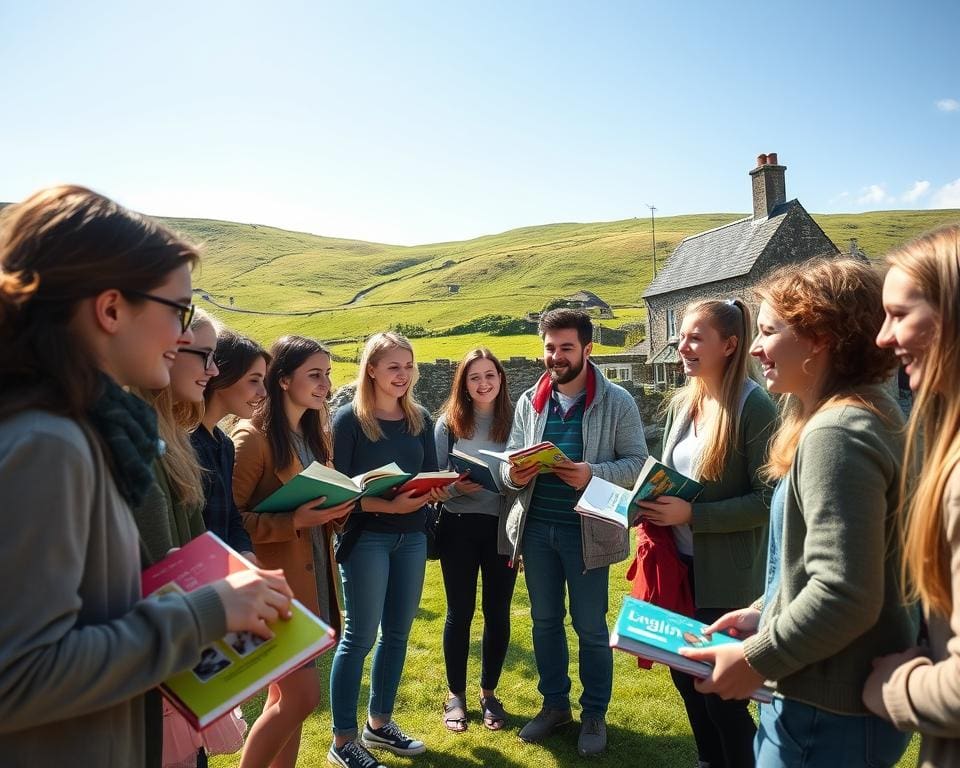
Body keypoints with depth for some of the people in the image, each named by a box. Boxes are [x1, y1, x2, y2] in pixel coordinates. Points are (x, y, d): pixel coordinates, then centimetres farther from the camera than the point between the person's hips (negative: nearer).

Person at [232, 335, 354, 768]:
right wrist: (293, 522, -26)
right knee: (303, 695, -5)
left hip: (312, 577, 8)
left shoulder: (314, 433, 10)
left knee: (285, 693, 14)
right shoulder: (254, 436, -15)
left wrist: (334, 508, -2)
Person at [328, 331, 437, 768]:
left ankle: (379, 723, 31)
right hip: (365, 537, -6)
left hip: (412, 537, 6)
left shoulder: (420, 419, 7)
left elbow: (432, 475, 10)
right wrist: (387, 505, -24)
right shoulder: (348, 419, -9)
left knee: (398, 632, 13)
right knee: (359, 636, 0)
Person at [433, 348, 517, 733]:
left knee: (497, 612, 11)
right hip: (459, 526, -1)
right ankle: (455, 694, 27)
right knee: (459, 612, 9)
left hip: (503, 526, 1)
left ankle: (489, 693, 30)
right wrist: (457, 487, -20)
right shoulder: (448, 423, -3)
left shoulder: (515, 420, 0)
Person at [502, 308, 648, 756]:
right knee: (544, 621, 17)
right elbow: (509, 458, 8)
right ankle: (555, 704, 36)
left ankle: (594, 714, 30)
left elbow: (637, 462, -8)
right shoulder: (528, 401, 6)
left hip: (586, 530, -4)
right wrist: (513, 474, -15)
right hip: (536, 527, 4)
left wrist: (593, 475, -24)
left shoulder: (617, 402, -6)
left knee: (591, 627, 9)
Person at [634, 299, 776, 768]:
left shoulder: (754, 407, -15)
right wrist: (650, 506, -4)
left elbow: (768, 500, -18)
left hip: (726, 575, -7)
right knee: (686, 674, 19)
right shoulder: (681, 404, 6)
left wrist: (691, 515, -22)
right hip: (680, 563, 7)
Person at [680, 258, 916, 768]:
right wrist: (765, 613, 10)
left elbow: (844, 595, -29)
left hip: (830, 713, -10)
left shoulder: (835, 436, -25)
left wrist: (756, 660, -18)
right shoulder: (862, 415, 9)